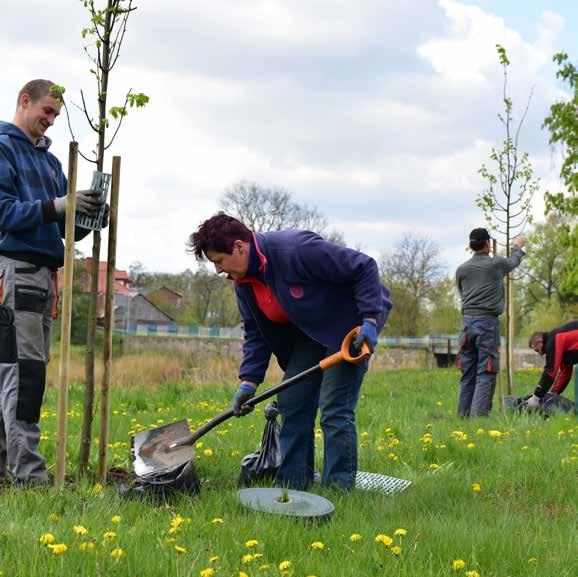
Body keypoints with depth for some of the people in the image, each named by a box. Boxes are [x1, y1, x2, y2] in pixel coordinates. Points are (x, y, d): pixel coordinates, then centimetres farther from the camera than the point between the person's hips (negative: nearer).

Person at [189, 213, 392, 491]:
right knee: (291, 403, 5)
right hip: (310, 332, 9)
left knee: (335, 409, -13)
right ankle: (291, 484, 14)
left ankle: (338, 489, -2)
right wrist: (248, 382, -7)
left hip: (351, 324, -8)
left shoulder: (295, 249, -31)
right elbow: (255, 334, 5)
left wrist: (370, 320, -31)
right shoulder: (244, 281, -3)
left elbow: (364, 267, -27)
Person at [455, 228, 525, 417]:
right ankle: (478, 414, -12)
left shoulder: (461, 269, 8)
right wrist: (517, 246, 44)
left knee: (467, 374, 9)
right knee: (486, 374, -5)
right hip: (488, 323, -4)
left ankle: (463, 415, 10)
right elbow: (514, 260, 22)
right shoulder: (497, 264, 1)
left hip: (467, 321, 4)